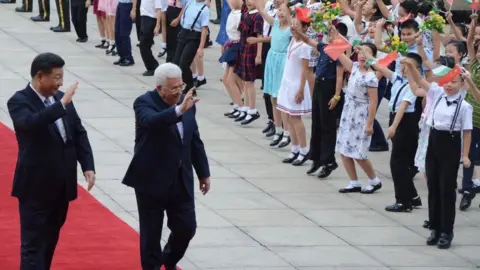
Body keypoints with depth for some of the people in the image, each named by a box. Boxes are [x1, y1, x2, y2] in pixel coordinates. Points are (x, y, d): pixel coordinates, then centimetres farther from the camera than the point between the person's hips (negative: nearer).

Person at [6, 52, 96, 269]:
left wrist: (88, 166, -2)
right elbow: (30, 123, -34)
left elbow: (79, 133, 9)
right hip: (36, 187, -7)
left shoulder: (61, 99, 6)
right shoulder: (19, 101, -13)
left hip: (62, 185, 7)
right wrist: (61, 105, -38)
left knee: (50, 241, 17)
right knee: (33, 244, -6)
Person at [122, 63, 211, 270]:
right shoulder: (145, 103, -14)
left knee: (186, 228, 9)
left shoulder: (186, 103, 4)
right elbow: (151, 120, -38)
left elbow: (195, 141, 14)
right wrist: (178, 110, -51)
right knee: (151, 233, 4)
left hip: (181, 180, 5)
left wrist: (203, 173, 18)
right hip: (152, 180, -5)